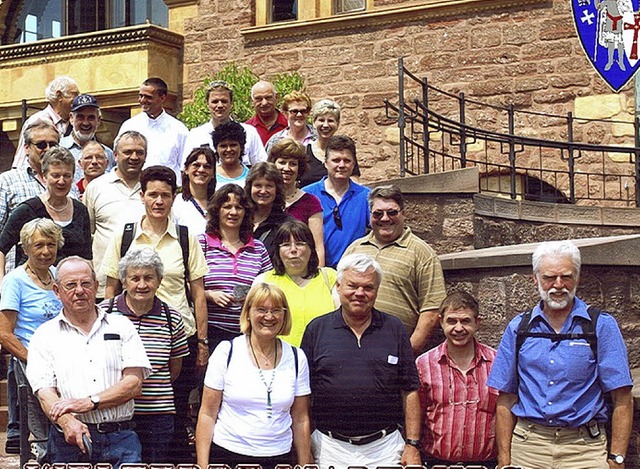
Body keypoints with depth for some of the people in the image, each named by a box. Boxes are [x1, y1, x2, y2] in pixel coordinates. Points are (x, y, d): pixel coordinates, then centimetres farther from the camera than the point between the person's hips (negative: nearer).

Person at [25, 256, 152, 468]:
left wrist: (89, 402, -9)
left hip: (120, 437, 0)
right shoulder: (45, 335, 12)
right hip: (70, 442, 0)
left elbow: (134, 383, 4)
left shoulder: (121, 326, 13)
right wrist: (68, 422, -20)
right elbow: (45, 392, 0)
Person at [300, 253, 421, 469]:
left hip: (384, 449, 0)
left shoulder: (394, 329, 6)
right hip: (330, 449, 0)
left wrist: (412, 445, -1)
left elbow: (409, 391, 5)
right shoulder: (317, 329, 4)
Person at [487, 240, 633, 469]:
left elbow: (622, 400, -3)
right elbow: (506, 400, 8)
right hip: (527, 445, 2)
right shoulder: (519, 328, 8)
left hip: (584, 449, -2)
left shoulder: (602, 325, 1)